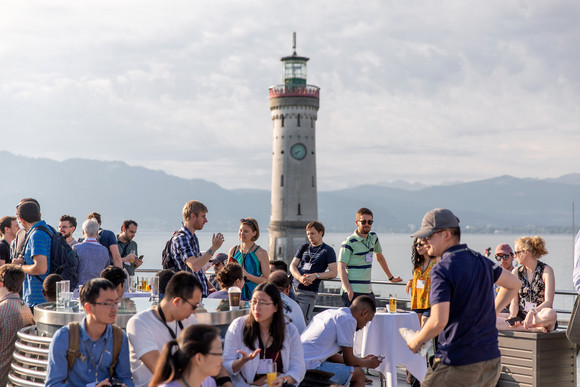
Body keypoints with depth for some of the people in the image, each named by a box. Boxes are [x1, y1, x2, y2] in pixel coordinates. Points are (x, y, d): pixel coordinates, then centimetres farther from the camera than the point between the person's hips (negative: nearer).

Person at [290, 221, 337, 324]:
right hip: (294, 288, 5)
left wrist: (315, 276, -17)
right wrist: (300, 278, -9)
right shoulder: (304, 247, 18)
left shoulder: (327, 250, 2)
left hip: (308, 293, -5)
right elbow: (292, 266, 11)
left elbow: (333, 273, -5)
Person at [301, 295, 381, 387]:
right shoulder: (348, 320, -8)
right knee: (358, 374, -2)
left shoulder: (330, 312, 20)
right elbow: (349, 360, -3)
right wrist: (369, 363, 16)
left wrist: (361, 360, 28)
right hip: (311, 367, -10)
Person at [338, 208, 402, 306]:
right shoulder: (349, 243, -10)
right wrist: (348, 290, -25)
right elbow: (341, 268, -14)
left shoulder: (373, 237, 12)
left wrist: (391, 277, 34)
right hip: (353, 292, -7)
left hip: (368, 291, 7)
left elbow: (380, 257, 28)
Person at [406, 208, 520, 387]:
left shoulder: (442, 269, -14)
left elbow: (439, 321, -22)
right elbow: (514, 284, 26)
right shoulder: (481, 261, 9)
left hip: (457, 365, -7)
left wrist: (416, 341, -5)